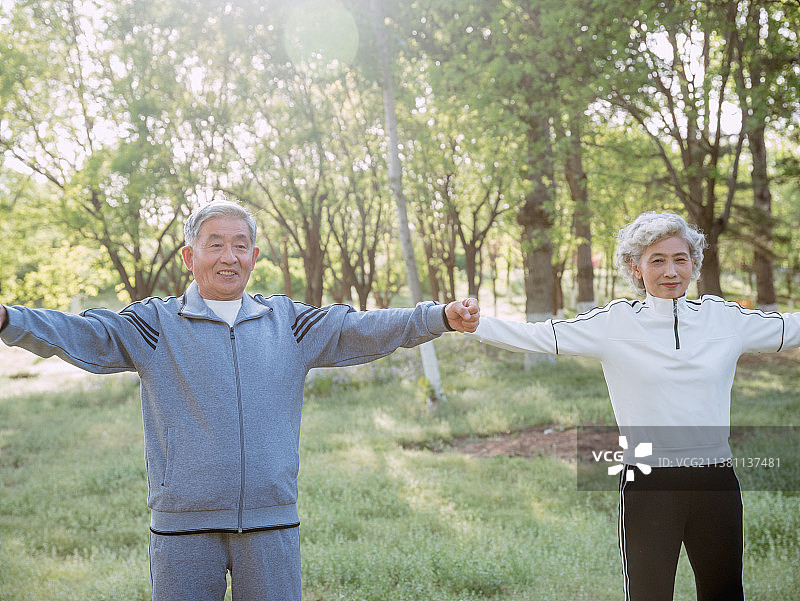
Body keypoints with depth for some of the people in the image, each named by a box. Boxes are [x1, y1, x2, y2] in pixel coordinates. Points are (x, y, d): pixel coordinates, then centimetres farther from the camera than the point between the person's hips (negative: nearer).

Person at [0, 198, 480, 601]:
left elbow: (362, 329, 7)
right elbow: (81, 334, -8)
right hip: (184, 522, -2)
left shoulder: (288, 322, 10)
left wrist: (441, 317, -5)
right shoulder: (157, 324, 3)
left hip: (271, 520, 2)